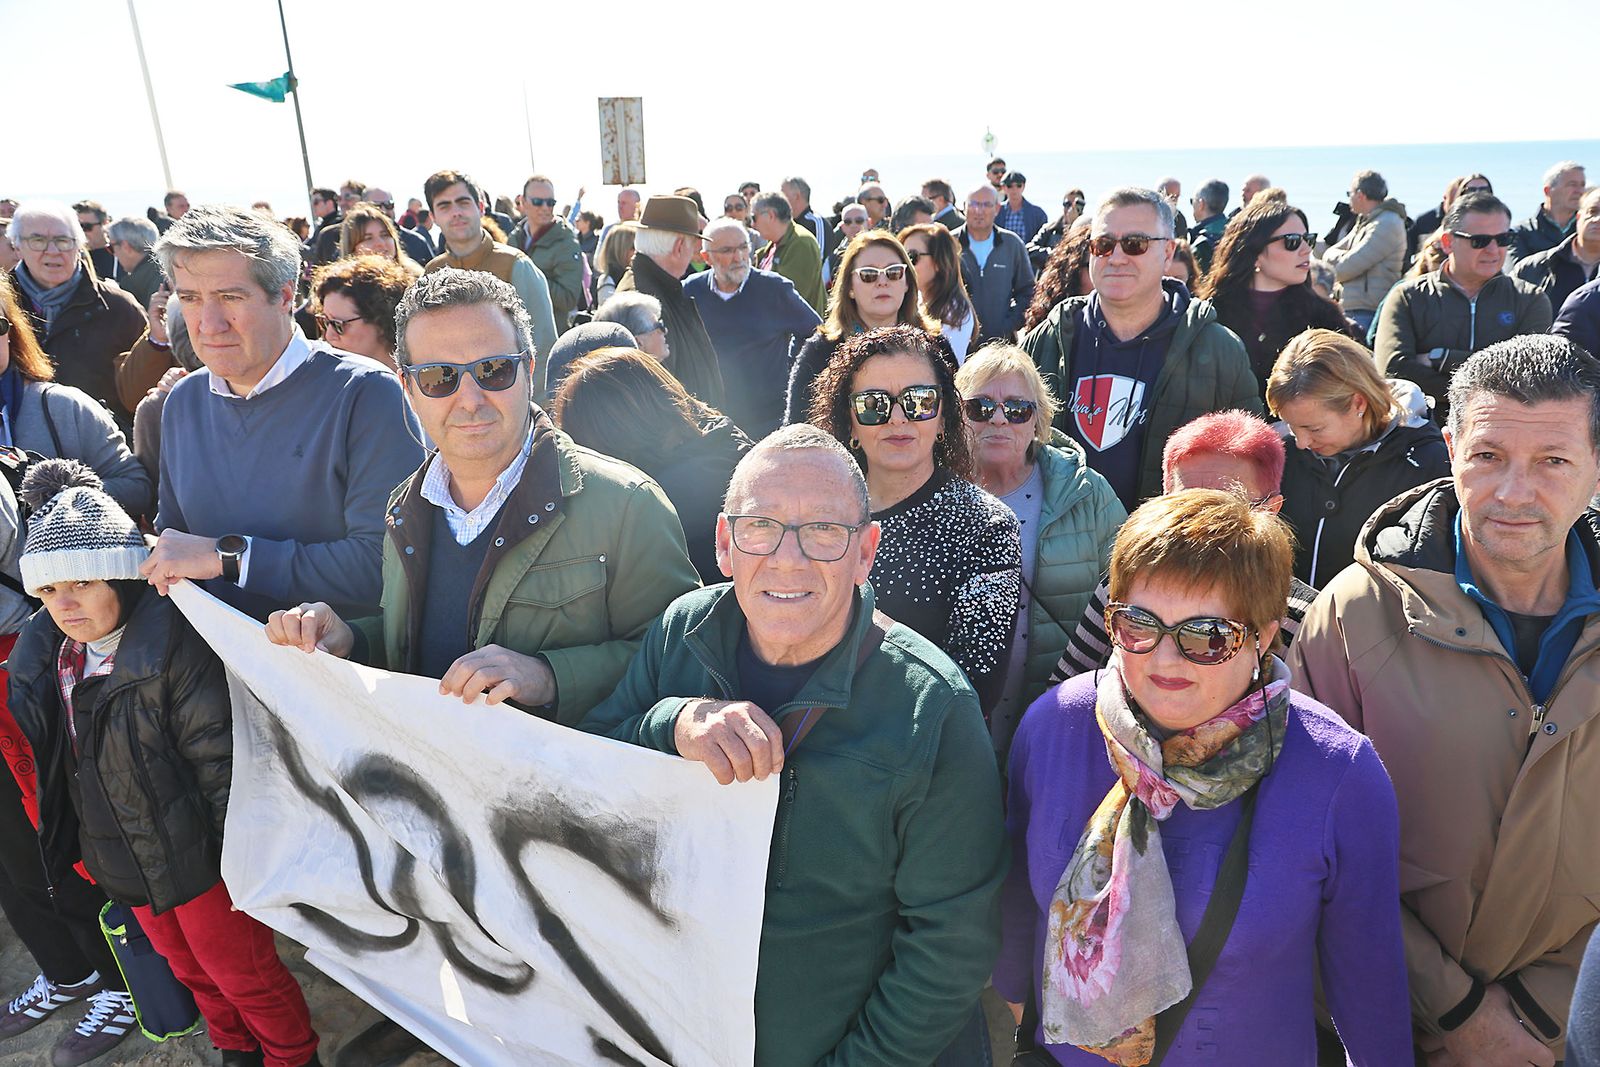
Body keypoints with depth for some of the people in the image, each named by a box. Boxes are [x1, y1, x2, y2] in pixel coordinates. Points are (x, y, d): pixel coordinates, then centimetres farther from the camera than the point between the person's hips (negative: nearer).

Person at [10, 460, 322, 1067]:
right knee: (190, 970, 26)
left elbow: (222, 758, -22)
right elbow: (52, 763, 12)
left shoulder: (174, 642, -24)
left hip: (197, 858, -7)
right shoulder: (43, 654, -1)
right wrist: (81, 849, 15)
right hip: (124, 868, 7)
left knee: (245, 974, 10)